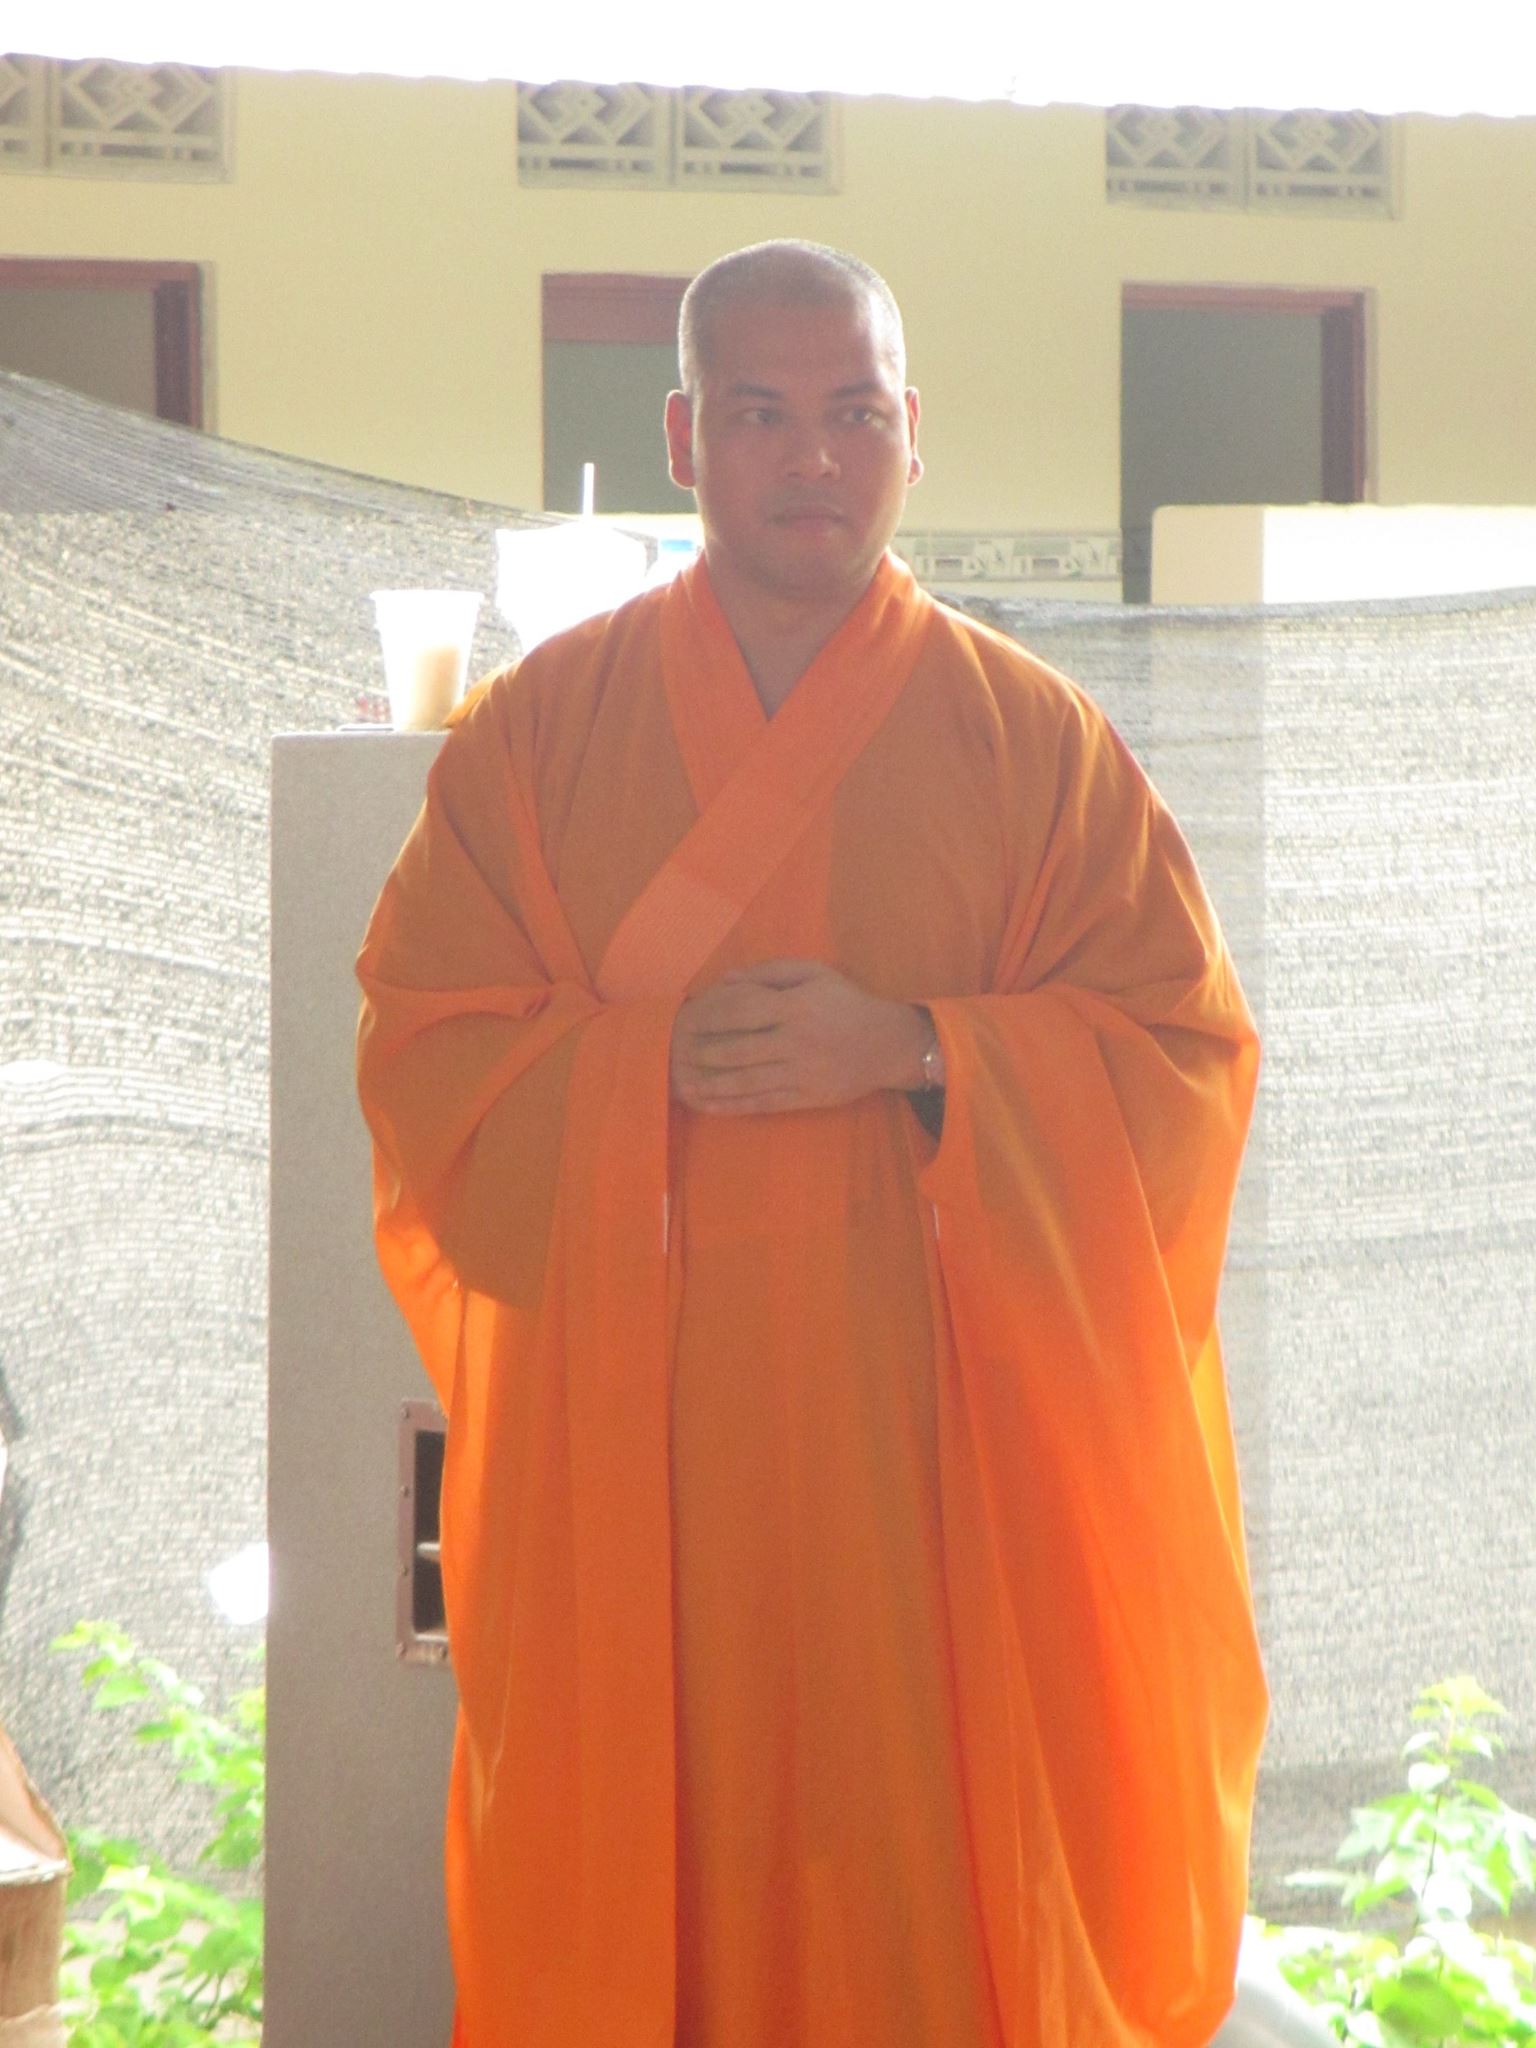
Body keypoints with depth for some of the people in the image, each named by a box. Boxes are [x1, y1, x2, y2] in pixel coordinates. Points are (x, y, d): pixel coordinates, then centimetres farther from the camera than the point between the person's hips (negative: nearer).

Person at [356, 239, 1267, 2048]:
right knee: (646, 1862, 3)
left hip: (938, 1428, 0)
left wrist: (914, 1053, -15)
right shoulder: (536, 727, 5)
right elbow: (421, 1050, 2)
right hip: (626, 1435, 1)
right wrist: (656, 1064, -15)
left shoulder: (1038, 738, 3)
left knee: (926, 1857, 1)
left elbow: (1186, 1053, 0)